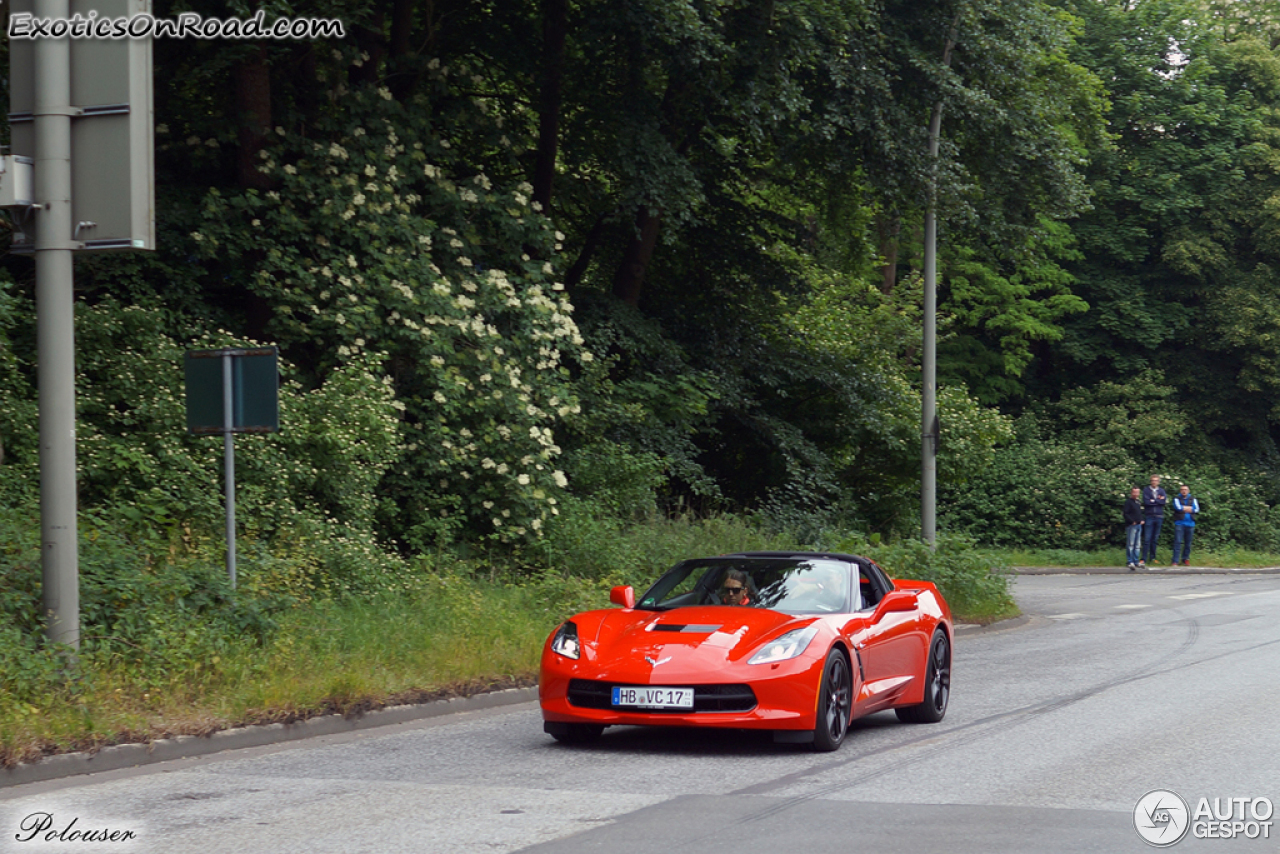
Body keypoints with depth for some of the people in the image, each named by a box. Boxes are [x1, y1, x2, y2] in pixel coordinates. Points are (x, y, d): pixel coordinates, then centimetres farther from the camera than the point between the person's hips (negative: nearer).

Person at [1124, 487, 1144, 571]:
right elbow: (1126, 514, -13)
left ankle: (1136, 561, 17)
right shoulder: (1128, 502, -7)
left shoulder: (1139, 502, 17)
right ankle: (1130, 562, -10)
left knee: (1138, 545, 11)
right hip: (1131, 525, -8)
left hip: (1138, 525, 8)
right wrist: (1132, 521, -20)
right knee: (1130, 544, -9)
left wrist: (1141, 520, 11)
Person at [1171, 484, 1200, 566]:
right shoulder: (1177, 498, 4)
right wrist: (1190, 508, -4)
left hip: (1190, 523, 3)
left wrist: (1184, 508, -6)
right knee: (1178, 542, -9)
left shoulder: (1192, 499, 12)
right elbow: (1178, 507, -13)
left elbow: (1196, 509, -1)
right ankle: (1175, 561, -8)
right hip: (1179, 523, -3)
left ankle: (1186, 559, 21)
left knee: (1188, 543, 8)